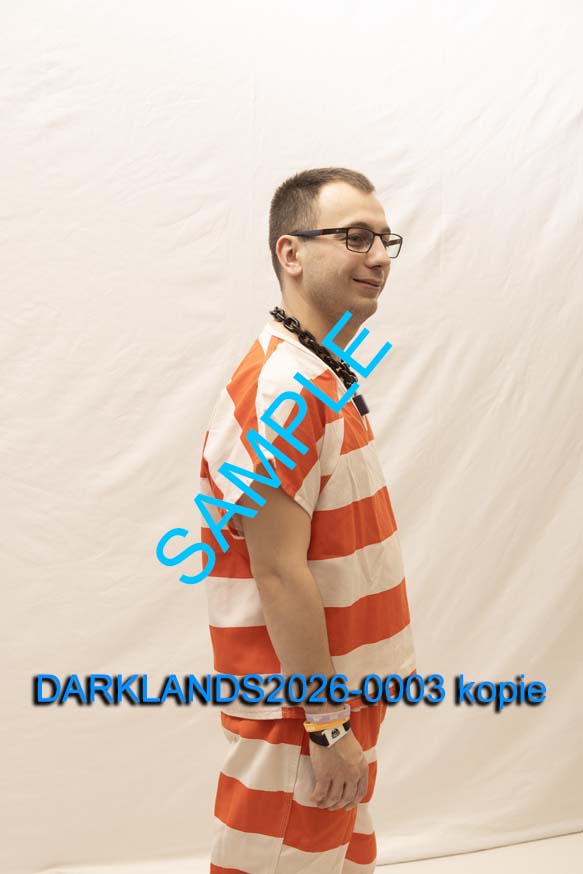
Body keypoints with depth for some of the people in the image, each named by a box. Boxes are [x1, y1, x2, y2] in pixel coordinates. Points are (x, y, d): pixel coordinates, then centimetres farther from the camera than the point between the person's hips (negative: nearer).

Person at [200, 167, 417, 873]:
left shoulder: (323, 378, 10)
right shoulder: (284, 389, -22)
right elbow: (280, 575, -24)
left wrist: (350, 708, 15)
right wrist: (329, 724, -20)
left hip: (342, 690, 9)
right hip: (304, 712, -9)